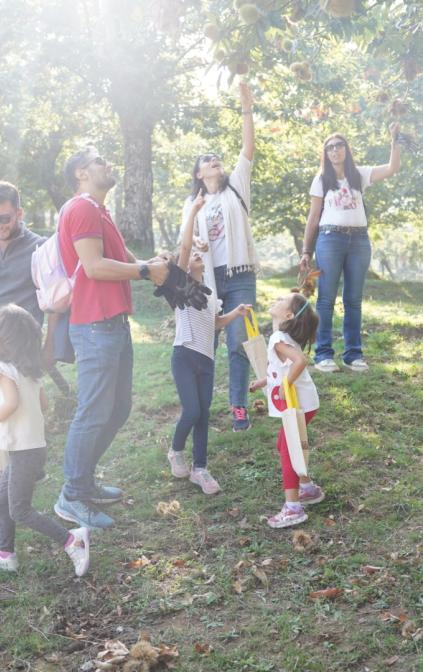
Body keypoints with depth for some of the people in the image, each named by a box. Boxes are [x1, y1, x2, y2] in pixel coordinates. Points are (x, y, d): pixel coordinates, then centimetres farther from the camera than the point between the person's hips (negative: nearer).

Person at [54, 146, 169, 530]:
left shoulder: (98, 212, 23)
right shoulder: (82, 209, -9)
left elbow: (122, 259, 17)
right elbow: (94, 266, -19)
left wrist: (154, 266, -2)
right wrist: (146, 271, -11)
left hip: (114, 323, 10)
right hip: (95, 326, -10)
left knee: (117, 410, 15)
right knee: (95, 413, -7)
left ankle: (85, 481, 25)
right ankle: (72, 497, 3)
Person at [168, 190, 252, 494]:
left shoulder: (211, 293, 20)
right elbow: (185, 246, -13)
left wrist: (235, 313, 13)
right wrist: (194, 210, -15)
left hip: (207, 359, 6)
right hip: (184, 356, -6)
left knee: (204, 415, 5)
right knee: (192, 411, -13)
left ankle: (200, 468, 14)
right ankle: (176, 451, 15)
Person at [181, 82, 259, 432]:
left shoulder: (236, 187, 10)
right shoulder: (193, 203, 13)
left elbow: (248, 151, 0)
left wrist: (247, 110, -8)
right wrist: (195, 242, -23)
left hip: (240, 277, -1)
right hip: (207, 278, 1)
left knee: (238, 342, -5)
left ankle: (239, 407, 1)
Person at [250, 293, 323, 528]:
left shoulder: (279, 340, -20)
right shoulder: (284, 337, 10)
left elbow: (301, 360, -36)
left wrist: (284, 386, -27)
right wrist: (264, 382, 19)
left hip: (299, 404, -10)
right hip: (299, 403, 10)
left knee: (288, 451, -5)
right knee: (284, 445, 22)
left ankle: (293, 509, -3)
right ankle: (309, 489, 35)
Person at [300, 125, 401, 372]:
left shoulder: (360, 174, 11)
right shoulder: (321, 180, 9)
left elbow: (393, 168, 0)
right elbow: (313, 217, 7)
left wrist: (395, 138, -8)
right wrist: (306, 251, 2)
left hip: (359, 240, 2)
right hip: (330, 239, -1)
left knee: (354, 299, 4)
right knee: (326, 298, -3)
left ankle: (353, 353, 8)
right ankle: (323, 354, -2)